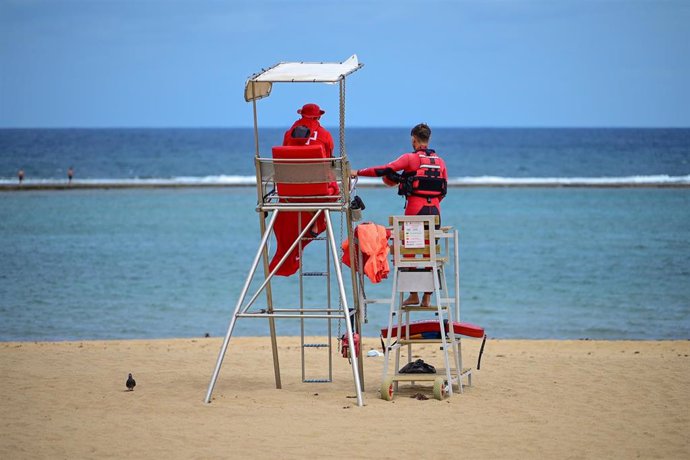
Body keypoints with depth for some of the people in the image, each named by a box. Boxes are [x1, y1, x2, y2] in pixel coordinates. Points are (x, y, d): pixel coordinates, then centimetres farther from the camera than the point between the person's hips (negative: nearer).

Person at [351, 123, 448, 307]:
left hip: (415, 209, -4)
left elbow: (385, 170, -7)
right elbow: (443, 190, 14)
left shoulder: (410, 158, -4)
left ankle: (413, 295, 5)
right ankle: (427, 297, 6)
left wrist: (358, 172, 2)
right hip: (434, 210, 4)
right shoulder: (440, 161, 11)